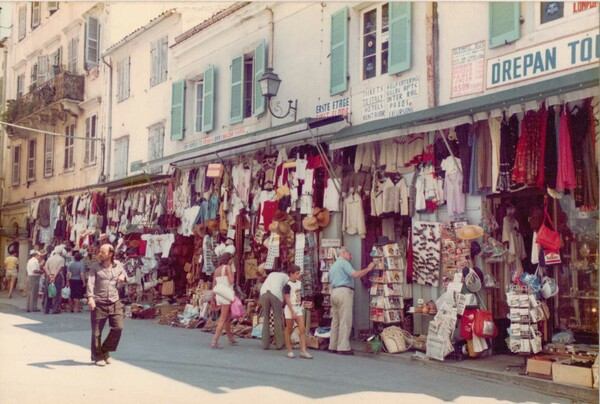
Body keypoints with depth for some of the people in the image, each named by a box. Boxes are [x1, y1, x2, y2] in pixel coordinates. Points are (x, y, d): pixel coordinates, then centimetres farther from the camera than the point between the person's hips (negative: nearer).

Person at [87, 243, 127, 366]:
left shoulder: (118, 265, 8)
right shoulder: (95, 267, -3)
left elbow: (124, 273, 28)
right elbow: (90, 282, -13)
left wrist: (123, 276, 2)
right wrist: (90, 298, -27)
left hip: (114, 302, 3)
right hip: (99, 303, -3)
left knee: (118, 328, -2)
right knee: (97, 331, 3)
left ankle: (105, 350, 19)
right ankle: (97, 355, 20)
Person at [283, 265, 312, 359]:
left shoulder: (299, 283, 9)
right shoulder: (288, 285, -13)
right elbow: (287, 299, -16)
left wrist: (301, 307, 15)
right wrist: (292, 312, -20)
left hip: (298, 308, 7)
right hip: (290, 309, -7)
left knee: (302, 329, -1)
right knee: (289, 330, 4)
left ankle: (303, 351, -2)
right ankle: (289, 351, 13)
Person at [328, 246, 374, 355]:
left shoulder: (333, 266, 24)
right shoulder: (344, 262, -4)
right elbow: (355, 274, -18)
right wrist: (368, 269, -8)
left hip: (334, 292, 9)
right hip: (344, 292, -9)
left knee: (335, 321, 10)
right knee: (345, 321, -9)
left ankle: (333, 346, 10)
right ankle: (343, 348, -13)